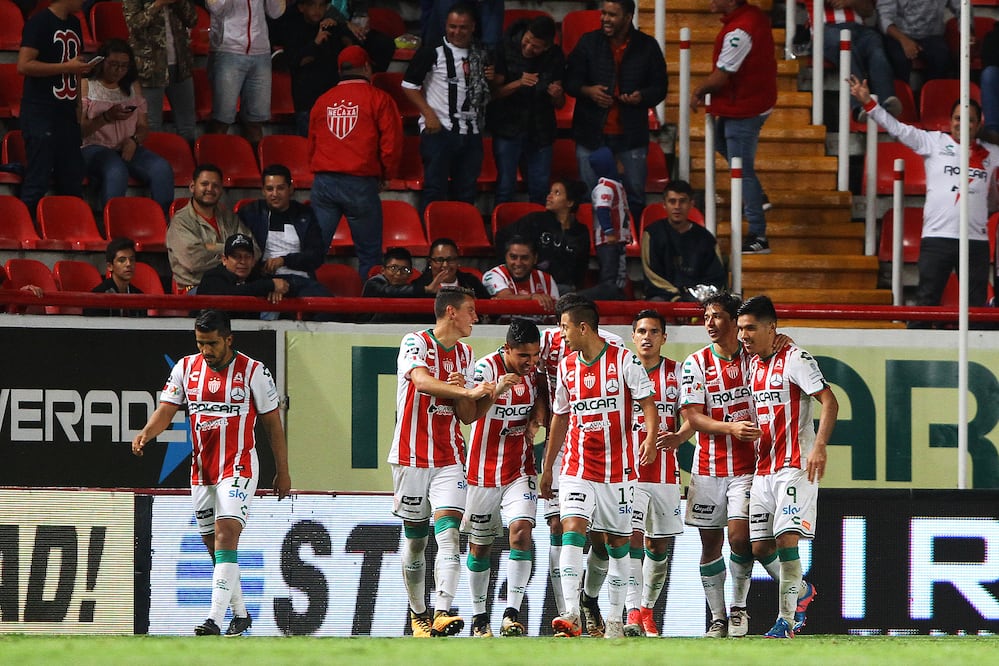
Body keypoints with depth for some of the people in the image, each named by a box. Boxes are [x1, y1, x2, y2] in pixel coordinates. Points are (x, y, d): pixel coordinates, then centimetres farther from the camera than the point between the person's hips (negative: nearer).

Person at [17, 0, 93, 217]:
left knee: (72, 183, 8)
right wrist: (66, 67, -18)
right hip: (40, 114, -8)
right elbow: (23, 65, -19)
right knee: (37, 182, -9)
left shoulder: (74, 24, 14)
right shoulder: (40, 22, -10)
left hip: (66, 115, 8)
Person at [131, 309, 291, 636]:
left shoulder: (253, 372, -6)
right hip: (201, 470, 5)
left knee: (225, 534, -20)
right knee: (214, 545, 9)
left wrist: (283, 472, 2)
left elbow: (272, 422, 0)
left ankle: (214, 619, -29)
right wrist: (146, 432, -19)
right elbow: (167, 409, 3)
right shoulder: (186, 368, 5)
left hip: (238, 467, -5)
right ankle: (240, 614, 25)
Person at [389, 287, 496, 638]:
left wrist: (462, 393, -7)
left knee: (448, 533, -15)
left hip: (449, 458, 4)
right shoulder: (416, 343, -6)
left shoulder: (466, 355, 13)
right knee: (415, 539, 5)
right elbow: (422, 380, -28)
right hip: (411, 457, -4)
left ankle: (442, 614, -26)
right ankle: (418, 615, 20)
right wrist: (466, 392, -36)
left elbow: (469, 416, 15)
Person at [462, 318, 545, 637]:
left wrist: (536, 417, -2)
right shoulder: (487, 367, -16)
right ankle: (479, 617, 22)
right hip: (484, 470, -2)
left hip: (520, 469, 2)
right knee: (480, 545, 7)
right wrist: (496, 391, -43)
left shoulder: (534, 369, -2)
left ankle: (512, 615, -19)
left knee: (521, 531, -18)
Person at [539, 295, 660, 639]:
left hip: (617, 468, -3)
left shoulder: (624, 360, -5)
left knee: (617, 542, 5)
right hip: (577, 467, 3)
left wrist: (651, 437, -25)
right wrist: (547, 467, 20)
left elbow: (648, 403, -7)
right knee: (572, 530, -16)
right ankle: (572, 615, -23)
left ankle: (615, 619, 16)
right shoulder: (566, 366, 9)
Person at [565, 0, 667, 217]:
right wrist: (587, 91, -15)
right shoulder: (588, 43, 2)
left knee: (635, 197, 4)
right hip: (592, 133, 1)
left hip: (631, 133, -1)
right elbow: (570, 81, 6)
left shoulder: (647, 46, 1)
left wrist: (642, 96, -15)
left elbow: (659, 87, 6)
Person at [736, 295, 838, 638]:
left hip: (795, 465, -8)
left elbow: (829, 402, -14)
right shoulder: (753, 365, 14)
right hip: (763, 467, 8)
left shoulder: (795, 359, -9)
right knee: (760, 546, 4)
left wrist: (819, 446, -25)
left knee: (787, 537, -16)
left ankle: (786, 620, -12)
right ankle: (800, 591, 29)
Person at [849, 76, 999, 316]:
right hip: (937, 239, -2)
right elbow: (898, 129, 3)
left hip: (976, 241, 2)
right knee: (926, 301, -4)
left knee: (976, 307, 3)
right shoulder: (933, 142, 7)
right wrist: (868, 103, -4)